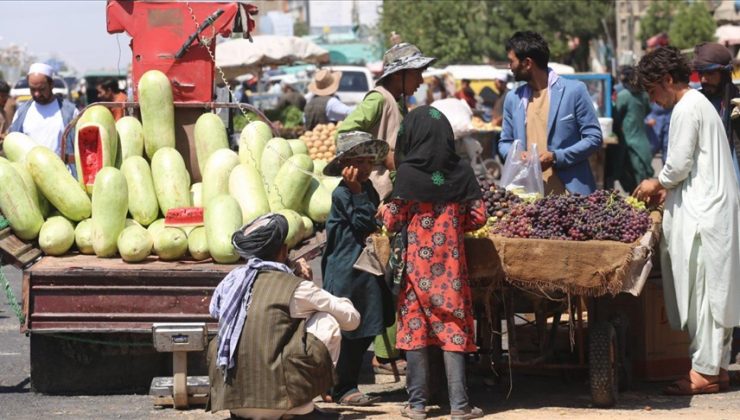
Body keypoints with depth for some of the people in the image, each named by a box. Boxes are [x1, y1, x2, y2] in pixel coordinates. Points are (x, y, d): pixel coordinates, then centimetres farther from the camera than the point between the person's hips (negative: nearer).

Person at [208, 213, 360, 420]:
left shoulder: (231, 281, 10)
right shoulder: (296, 288, -1)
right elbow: (352, 318, 8)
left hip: (229, 398, 6)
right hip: (275, 396, -6)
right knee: (327, 320, 8)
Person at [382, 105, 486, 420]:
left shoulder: (407, 173, -10)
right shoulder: (462, 172, -2)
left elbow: (392, 222, -8)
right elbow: (478, 217, 1)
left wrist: (385, 211, 14)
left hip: (416, 263, -2)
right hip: (451, 264, 2)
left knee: (415, 328, 7)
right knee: (453, 329, 6)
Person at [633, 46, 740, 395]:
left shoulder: (686, 110, -14)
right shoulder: (699, 104, 18)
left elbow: (679, 165, -15)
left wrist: (657, 184, 2)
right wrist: (668, 189, 17)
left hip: (702, 213, -10)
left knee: (702, 291, -6)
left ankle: (705, 372, -4)